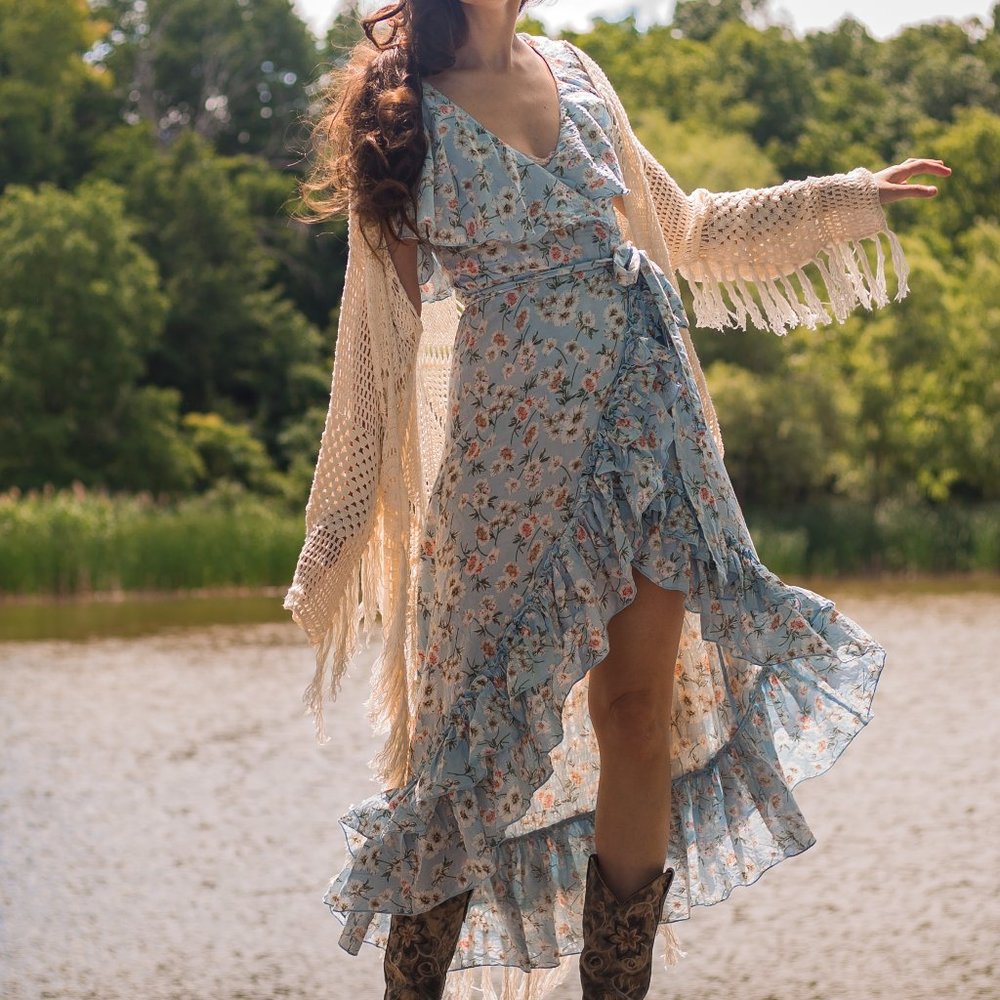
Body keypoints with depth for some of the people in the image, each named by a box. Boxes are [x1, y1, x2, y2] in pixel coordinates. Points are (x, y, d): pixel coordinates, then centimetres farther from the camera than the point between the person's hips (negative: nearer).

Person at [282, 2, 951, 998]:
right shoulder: (401, 114, 0)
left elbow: (681, 229, 25)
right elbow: (380, 335, 1)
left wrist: (845, 199, 24)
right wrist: (339, 533, 0)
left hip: (648, 412, 4)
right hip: (518, 441, -4)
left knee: (641, 713, 0)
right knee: (488, 727, -2)